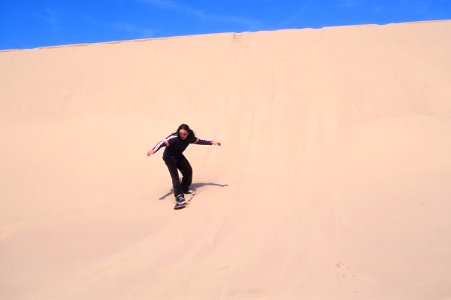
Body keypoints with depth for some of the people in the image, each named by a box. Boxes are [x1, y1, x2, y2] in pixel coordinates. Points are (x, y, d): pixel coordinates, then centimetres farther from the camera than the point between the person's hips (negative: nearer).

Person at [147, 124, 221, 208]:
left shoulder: (190, 137, -14)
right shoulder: (174, 138, -33)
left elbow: (199, 141, 3)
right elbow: (163, 143, -44)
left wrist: (211, 142, 1)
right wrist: (153, 150, -62)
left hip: (179, 156, 7)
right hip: (169, 157, -6)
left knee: (188, 170, 6)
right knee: (175, 176, -17)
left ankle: (184, 188, 29)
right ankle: (179, 196, -18)